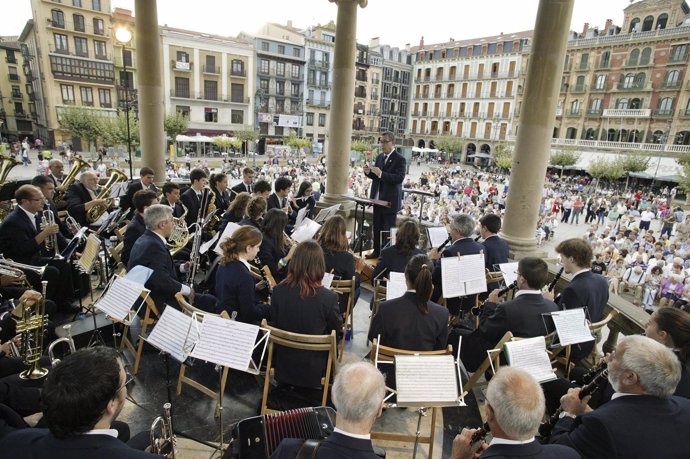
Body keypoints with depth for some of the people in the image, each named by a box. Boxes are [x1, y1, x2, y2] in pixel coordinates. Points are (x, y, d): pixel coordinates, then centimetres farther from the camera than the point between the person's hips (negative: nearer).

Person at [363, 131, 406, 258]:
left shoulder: (399, 159, -11)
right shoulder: (379, 157, 11)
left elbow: (400, 177, -23)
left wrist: (381, 174, -31)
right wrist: (368, 172, -5)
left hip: (390, 200, -7)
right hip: (378, 198, 7)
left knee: (388, 229, 1)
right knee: (377, 227, 14)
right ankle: (377, 251, 27)